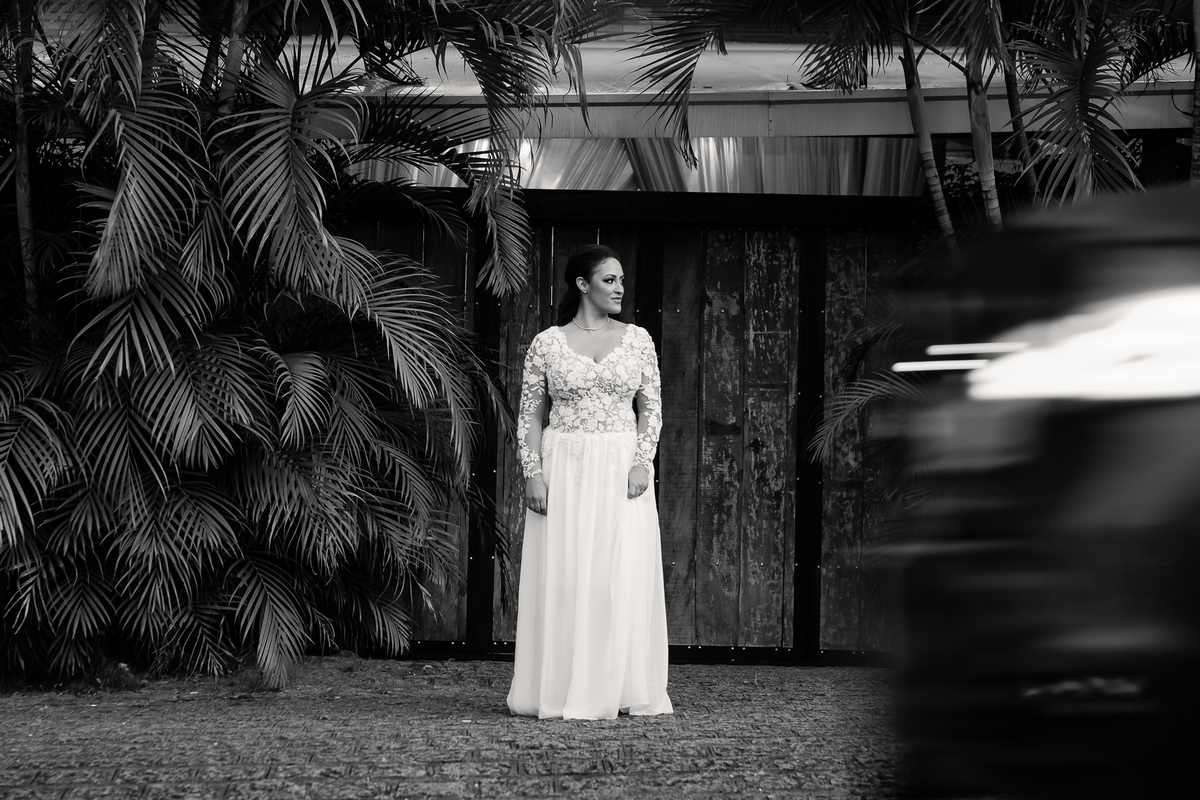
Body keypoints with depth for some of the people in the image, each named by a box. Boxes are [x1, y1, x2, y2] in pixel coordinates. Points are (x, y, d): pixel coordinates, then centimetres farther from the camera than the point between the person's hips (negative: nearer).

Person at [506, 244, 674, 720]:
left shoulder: (637, 339, 7)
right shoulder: (547, 344, 2)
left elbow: (650, 408, 7)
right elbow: (531, 415, 3)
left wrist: (641, 463, -7)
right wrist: (533, 474, -7)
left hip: (621, 468, 2)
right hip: (564, 467, -1)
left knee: (622, 577, -2)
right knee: (562, 577, -1)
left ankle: (615, 690, 4)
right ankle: (558, 691, 4)